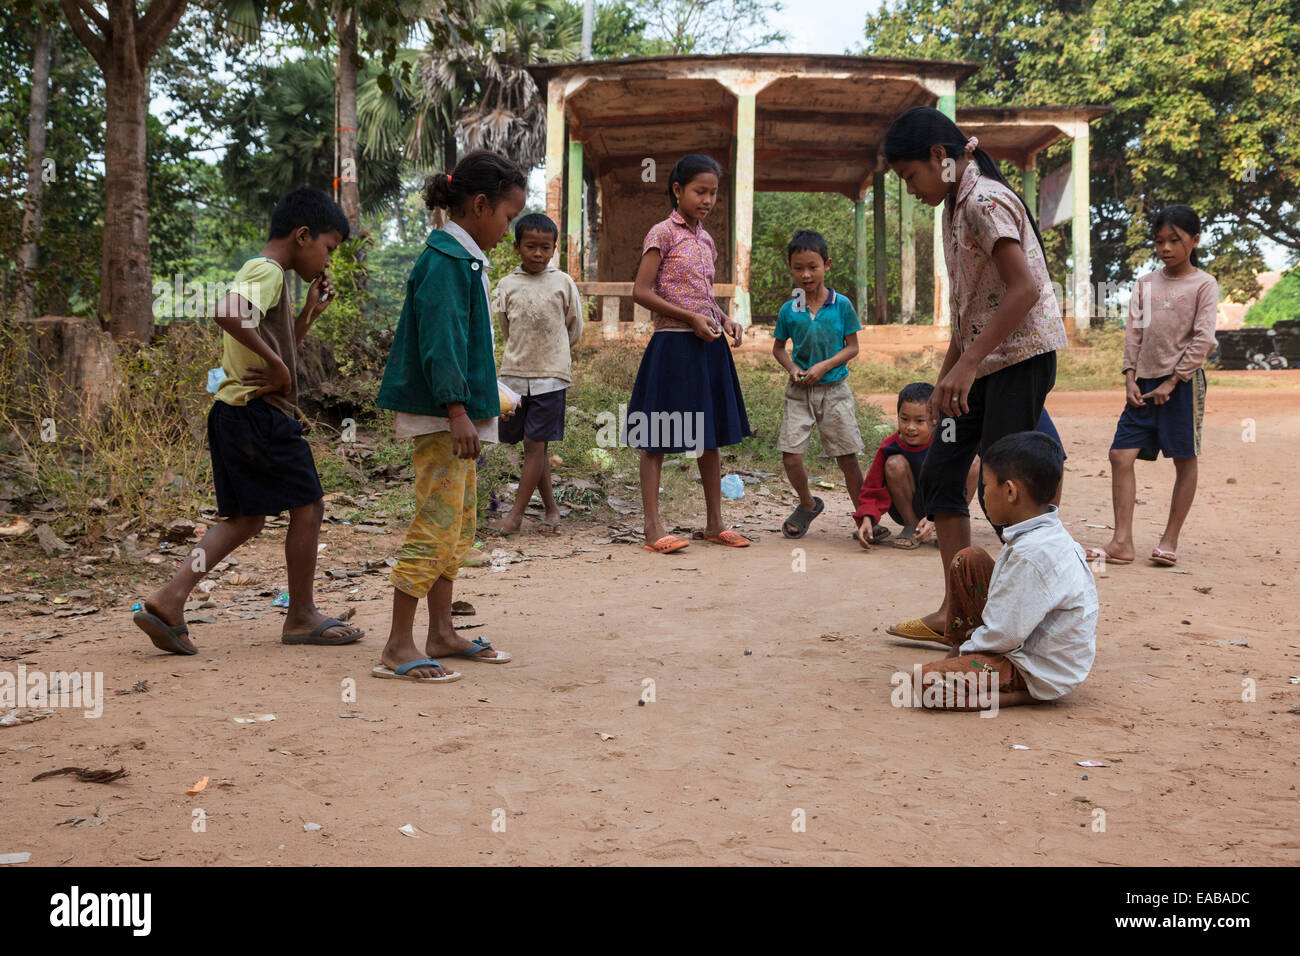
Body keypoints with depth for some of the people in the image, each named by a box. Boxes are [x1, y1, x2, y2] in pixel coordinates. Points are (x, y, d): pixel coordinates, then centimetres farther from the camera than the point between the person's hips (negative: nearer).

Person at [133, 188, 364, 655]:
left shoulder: (261, 272, 21)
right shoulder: (267, 270, -11)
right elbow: (229, 313, -31)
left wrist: (311, 310, 19)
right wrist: (277, 365, -24)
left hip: (232, 412, 10)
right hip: (262, 412, -10)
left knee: (247, 516, 12)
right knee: (308, 507, 2)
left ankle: (169, 598, 4)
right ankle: (301, 617, 13)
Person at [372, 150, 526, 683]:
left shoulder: (465, 260, 18)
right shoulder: (446, 260, -14)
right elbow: (440, 340, -21)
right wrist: (457, 410, -25)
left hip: (457, 417, 11)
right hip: (439, 415, -11)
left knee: (459, 523, 15)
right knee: (437, 523, -10)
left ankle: (441, 633, 25)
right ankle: (398, 648, -5)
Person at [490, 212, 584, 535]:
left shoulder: (563, 283, 2)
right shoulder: (507, 286, 6)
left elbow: (575, 329, 11)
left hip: (551, 375, -3)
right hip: (514, 373, 3)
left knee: (535, 444, -6)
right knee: (533, 445, 7)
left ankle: (516, 514, -4)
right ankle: (551, 507, 18)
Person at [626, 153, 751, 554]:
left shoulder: (706, 240, 15)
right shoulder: (662, 233, -6)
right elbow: (641, 292, -12)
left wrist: (725, 319, 5)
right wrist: (690, 318, -16)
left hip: (709, 346, 7)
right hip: (673, 345, -7)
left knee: (711, 437, 11)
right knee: (657, 439, -2)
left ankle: (714, 523, 19)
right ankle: (653, 527, 0)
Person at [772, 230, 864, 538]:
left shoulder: (841, 305, -4)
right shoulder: (789, 310, 0)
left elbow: (852, 347, -1)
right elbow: (778, 348, 12)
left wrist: (825, 366, -14)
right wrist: (792, 368, -7)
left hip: (834, 389, -2)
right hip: (799, 393, 2)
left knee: (847, 459, 1)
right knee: (791, 457, -6)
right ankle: (808, 504, 22)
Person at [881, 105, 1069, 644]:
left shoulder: (983, 200, -14)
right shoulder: (956, 205, 15)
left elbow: (1024, 289, -24)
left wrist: (966, 365, -27)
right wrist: (945, 377, 18)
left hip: (1020, 355, -10)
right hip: (985, 362, 10)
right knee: (939, 473, 7)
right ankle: (955, 612, 13)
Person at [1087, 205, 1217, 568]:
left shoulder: (1204, 285, -1)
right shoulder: (1146, 283, 12)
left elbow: (1203, 340, -8)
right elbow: (1133, 332, 9)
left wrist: (1172, 382, -12)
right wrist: (1130, 378, -2)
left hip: (1182, 382, -4)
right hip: (1144, 381, 4)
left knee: (1185, 459, 2)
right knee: (1121, 454, -5)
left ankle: (1170, 540, 12)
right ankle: (1123, 542, -4)